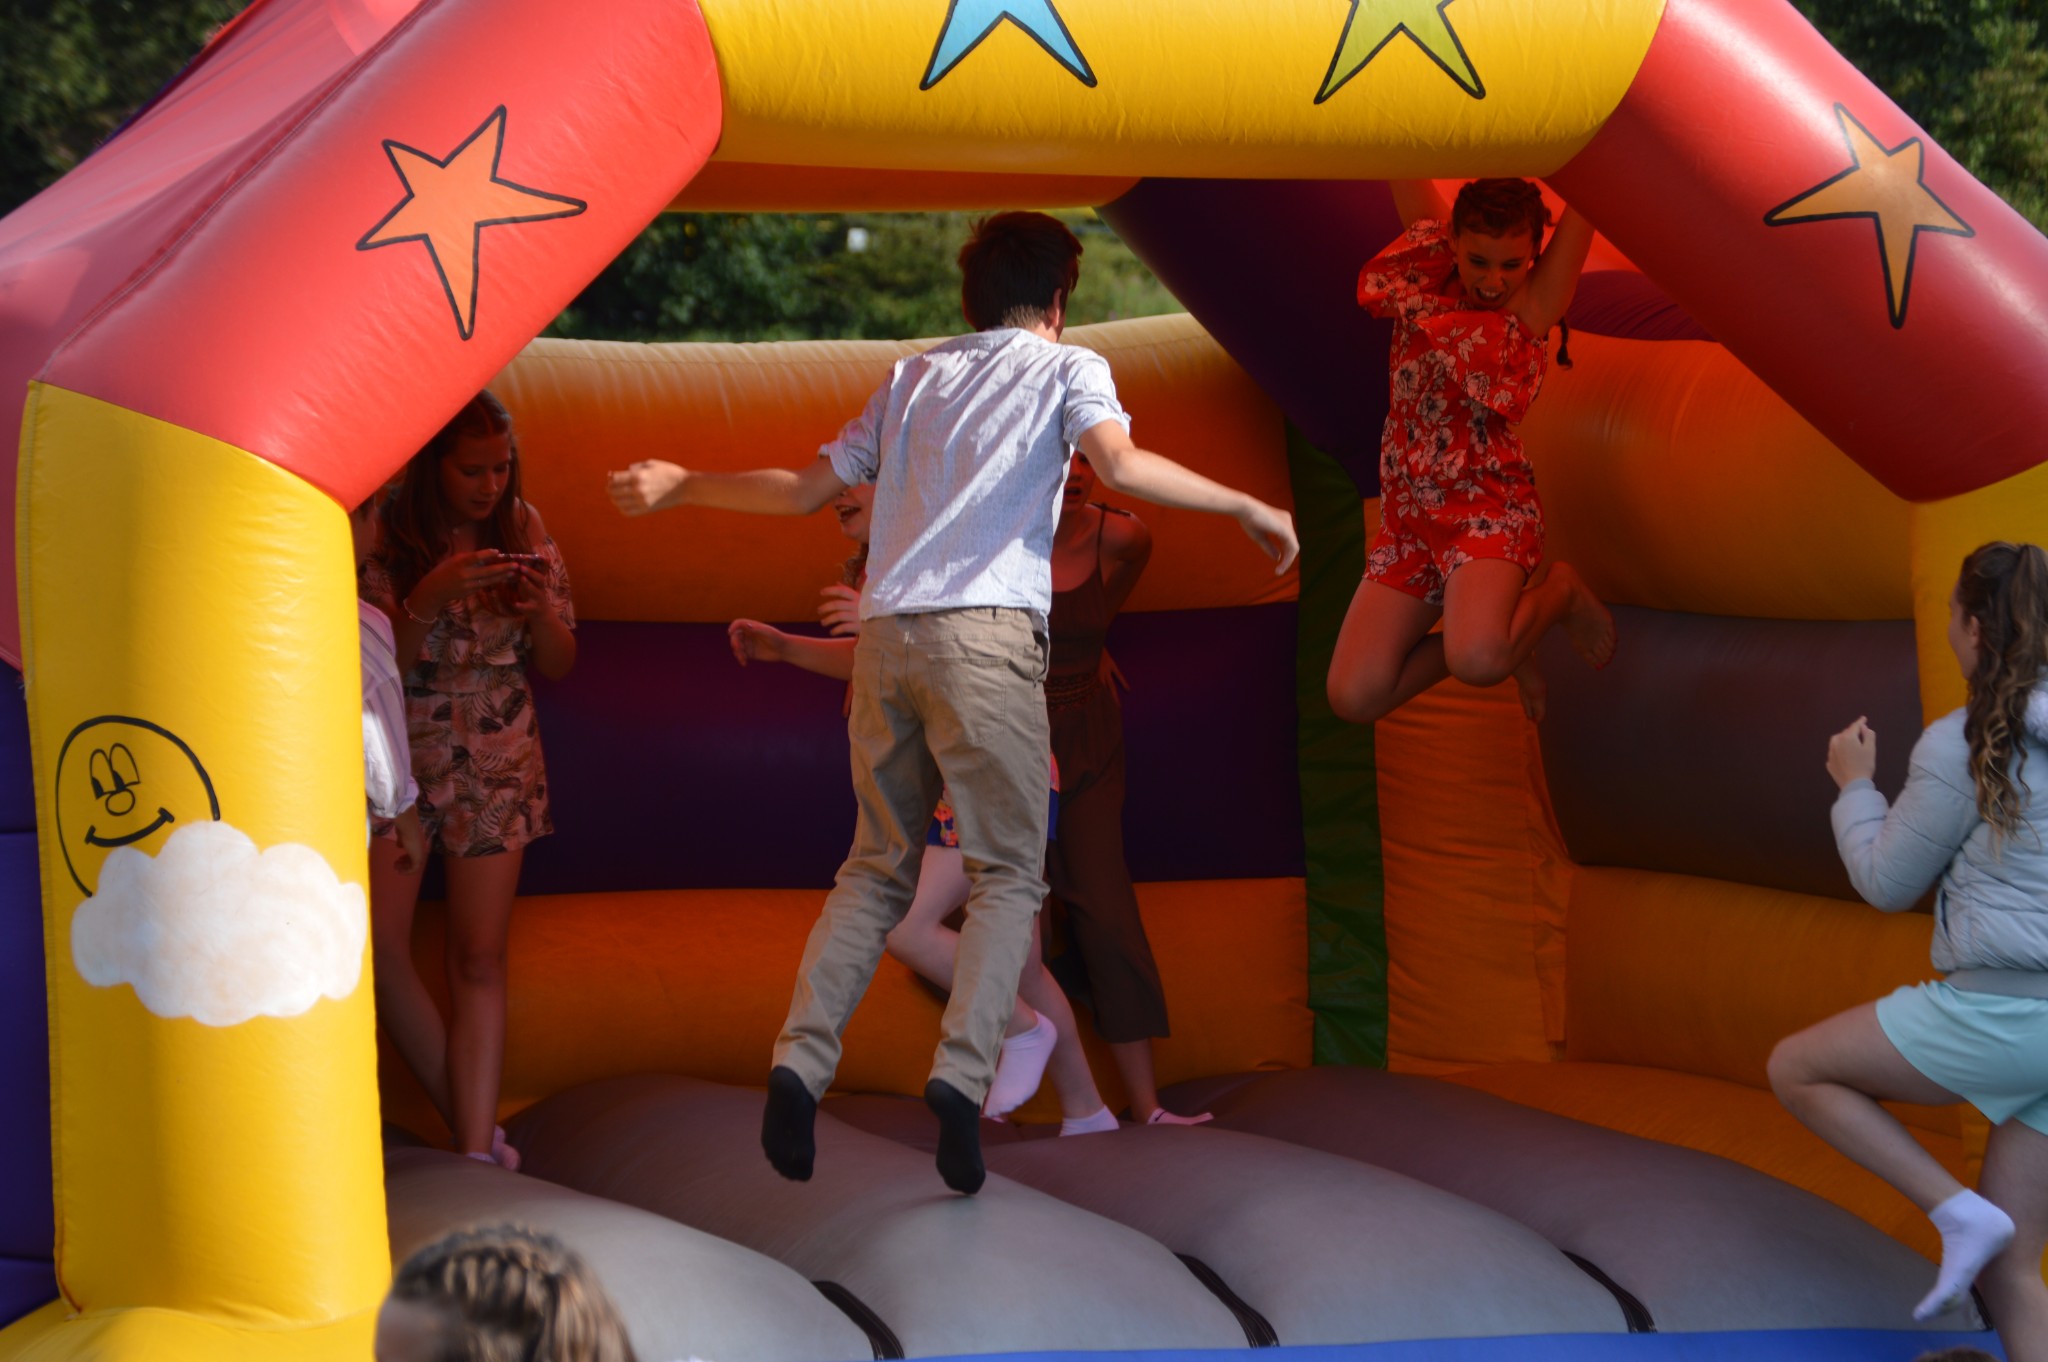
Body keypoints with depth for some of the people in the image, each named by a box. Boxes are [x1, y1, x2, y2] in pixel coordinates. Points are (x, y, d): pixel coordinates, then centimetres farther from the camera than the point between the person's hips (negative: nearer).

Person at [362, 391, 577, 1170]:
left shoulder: (523, 529, 1)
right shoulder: (388, 535, -8)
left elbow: (559, 666, 6)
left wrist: (540, 609, -16)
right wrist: (432, 594, -27)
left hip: (498, 763, 1)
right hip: (400, 753, -1)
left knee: (480, 958, -4)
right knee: (378, 938, -11)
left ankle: (476, 1151, -7)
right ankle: (473, 1126, 2)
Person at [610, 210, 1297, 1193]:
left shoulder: (913, 377, 25)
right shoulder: (1065, 368, 12)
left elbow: (806, 488, 25)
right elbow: (1119, 464, -8)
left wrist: (681, 486, 38)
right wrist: (1246, 507, -1)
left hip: (885, 633, 5)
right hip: (985, 633, -5)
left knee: (877, 865, 12)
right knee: (1008, 870, 0)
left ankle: (802, 1056, -5)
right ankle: (962, 1072, -17)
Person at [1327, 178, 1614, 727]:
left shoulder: (1534, 304, -4)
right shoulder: (1428, 275, 8)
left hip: (1488, 503, -5)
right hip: (1409, 517, 5)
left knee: (1477, 661, -34)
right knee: (1353, 696, -8)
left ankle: (1560, 592, 3)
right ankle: (1494, 632, 19)